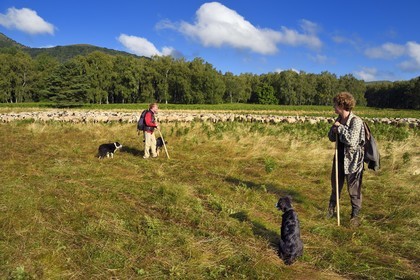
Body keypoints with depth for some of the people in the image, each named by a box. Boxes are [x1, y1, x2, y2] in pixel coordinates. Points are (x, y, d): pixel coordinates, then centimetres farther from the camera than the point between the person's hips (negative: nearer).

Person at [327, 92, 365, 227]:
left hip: (352, 161, -7)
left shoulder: (356, 121, -19)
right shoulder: (339, 120, 4)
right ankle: (331, 209, 38)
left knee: (353, 189, 6)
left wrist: (340, 128, -19)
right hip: (339, 158, 7)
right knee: (335, 185, 20)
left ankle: (355, 215, 23)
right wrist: (334, 130, -9)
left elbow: (352, 140, -28)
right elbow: (331, 138, 12)